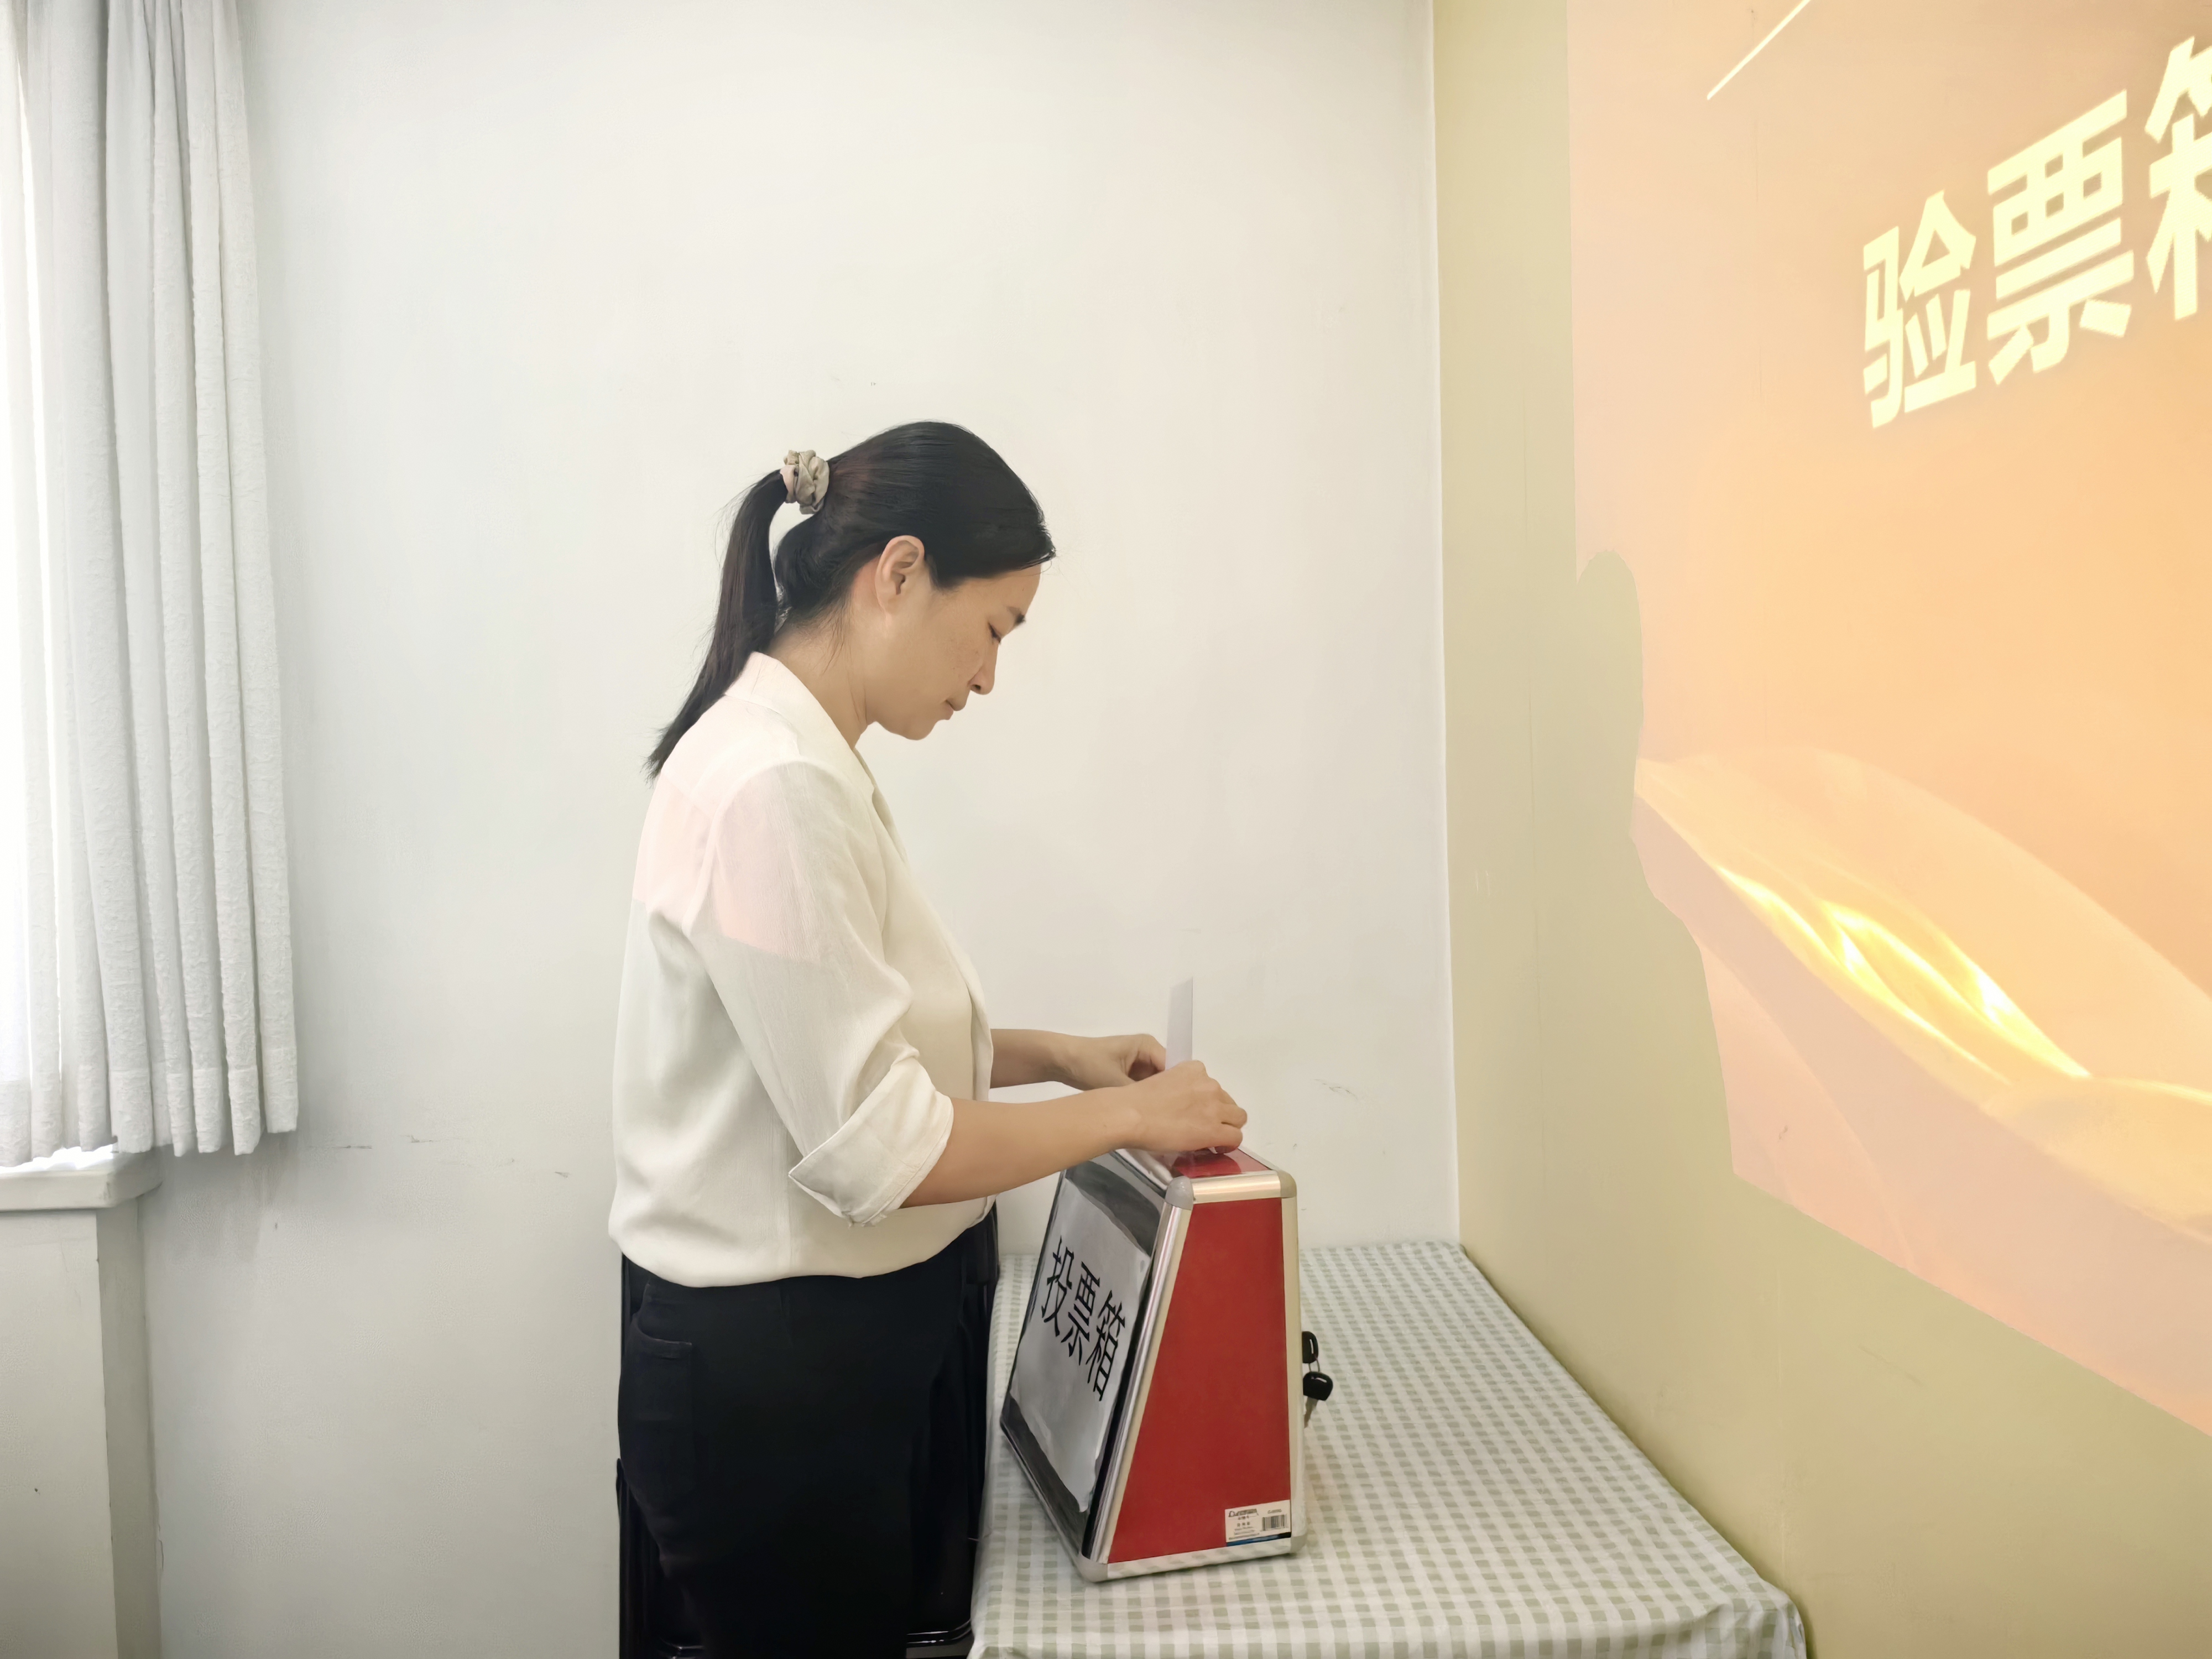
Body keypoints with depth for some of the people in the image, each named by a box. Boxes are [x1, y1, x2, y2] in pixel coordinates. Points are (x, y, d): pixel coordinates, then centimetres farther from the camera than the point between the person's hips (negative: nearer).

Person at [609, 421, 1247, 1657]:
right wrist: (1127, 1114, -14)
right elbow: (875, 1148, -25)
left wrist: (1051, 1056, 7)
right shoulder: (772, 787, -25)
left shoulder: (809, 764, 5)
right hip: (772, 1373, -9)